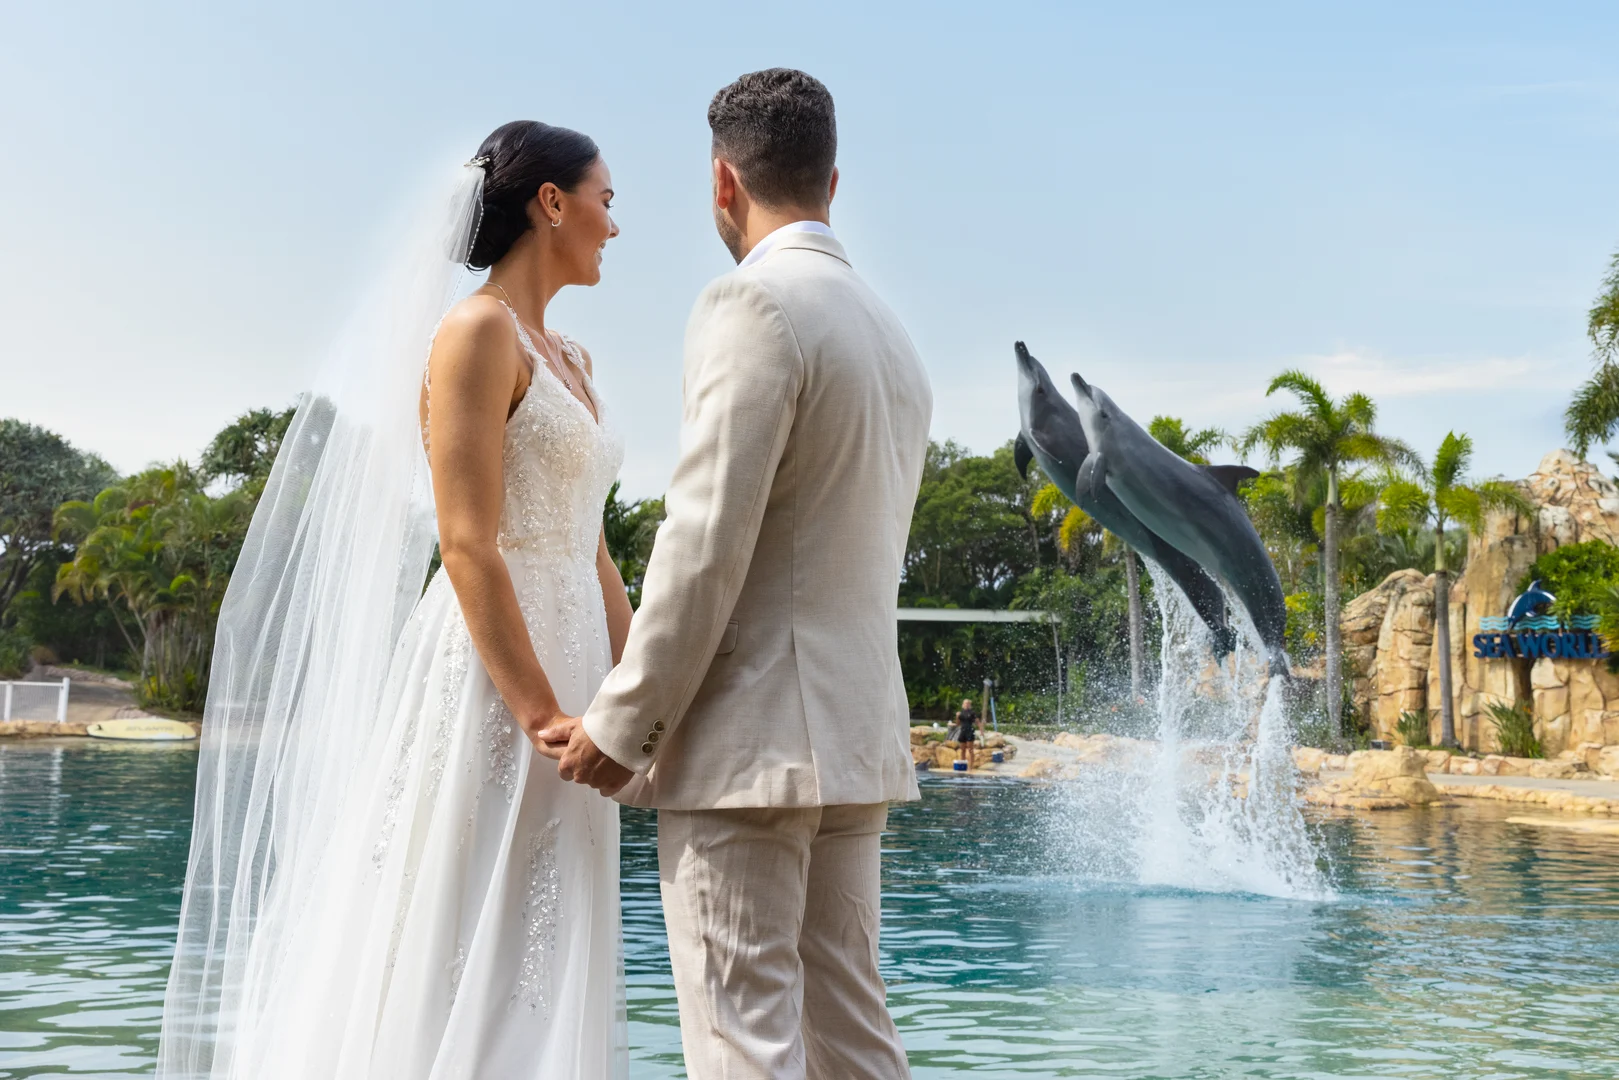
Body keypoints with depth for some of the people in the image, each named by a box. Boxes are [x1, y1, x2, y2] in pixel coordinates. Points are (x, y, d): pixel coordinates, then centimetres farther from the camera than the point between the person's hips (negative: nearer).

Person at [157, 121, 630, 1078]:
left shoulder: (571, 360, 18)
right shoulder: (479, 332, -8)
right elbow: (468, 545, -17)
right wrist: (541, 713, -20)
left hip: (565, 674, 9)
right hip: (485, 680, -9)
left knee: (540, 973, 10)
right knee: (458, 961, -4)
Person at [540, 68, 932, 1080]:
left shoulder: (754, 303, -10)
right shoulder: (895, 334, 18)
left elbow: (708, 543, -17)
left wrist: (620, 726, -8)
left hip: (751, 747, -9)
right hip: (859, 741, 9)